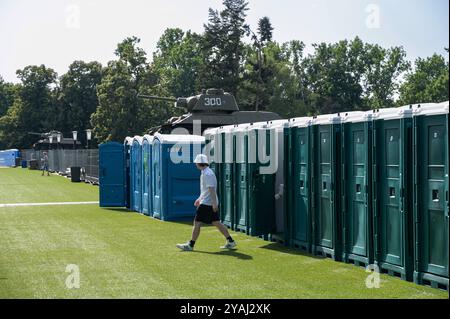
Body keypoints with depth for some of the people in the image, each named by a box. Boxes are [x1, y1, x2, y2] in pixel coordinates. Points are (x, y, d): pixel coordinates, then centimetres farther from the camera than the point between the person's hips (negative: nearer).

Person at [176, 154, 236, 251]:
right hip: (211, 203, 10)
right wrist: (200, 198, 27)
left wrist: (214, 203, -25)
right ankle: (230, 241, 11)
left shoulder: (207, 174, -17)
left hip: (206, 204, -10)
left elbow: (211, 189, -22)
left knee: (197, 223, -4)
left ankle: (190, 245, 2)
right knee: (216, 222, 11)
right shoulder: (205, 173, 15)